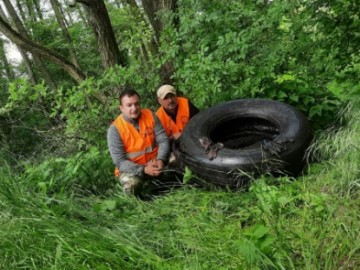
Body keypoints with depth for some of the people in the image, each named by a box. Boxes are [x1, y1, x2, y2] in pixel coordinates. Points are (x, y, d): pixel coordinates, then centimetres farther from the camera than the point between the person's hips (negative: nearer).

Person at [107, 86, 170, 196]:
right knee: (132, 185, -34)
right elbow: (119, 161, -18)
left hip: (153, 163, 4)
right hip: (131, 168, -3)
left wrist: (161, 160, -26)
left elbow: (163, 140, -6)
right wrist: (144, 170, -30)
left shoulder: (150, 115, -5)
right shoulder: (115, 129, -16)